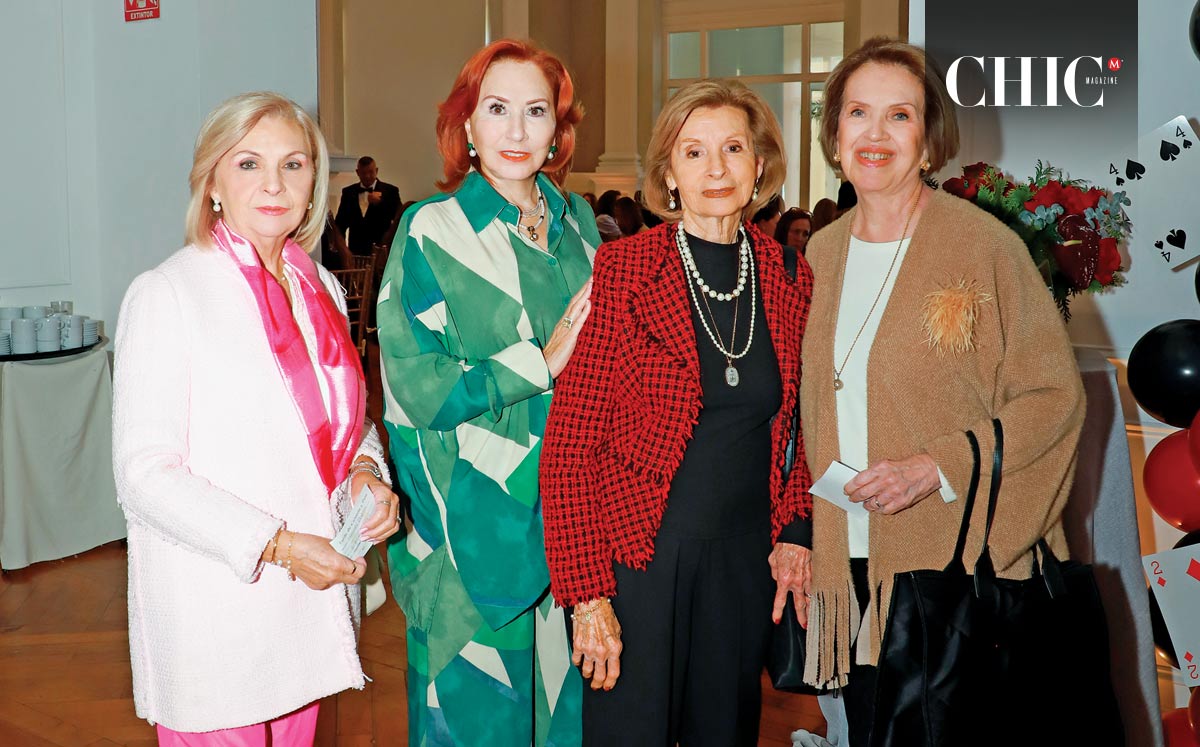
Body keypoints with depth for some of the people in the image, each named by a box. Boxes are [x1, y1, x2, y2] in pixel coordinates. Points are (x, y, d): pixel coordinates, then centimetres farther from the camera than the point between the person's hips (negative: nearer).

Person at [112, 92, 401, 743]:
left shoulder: (321, 290, 9)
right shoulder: (166, 293, -10)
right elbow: (144, 473, -14)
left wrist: (366, 471, -3)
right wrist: (277, 544, -20)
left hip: (313, 600, 6)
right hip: (215, 611, -5)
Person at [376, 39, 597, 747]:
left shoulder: (577, 220, 7)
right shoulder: (433, 232, -8)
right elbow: (414, 387, -15)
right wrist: (539, 362, -18)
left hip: (569, 513, 5)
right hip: (477, 520, -4)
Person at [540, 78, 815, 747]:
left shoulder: (791, 279, 3)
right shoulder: (623, 271, -11)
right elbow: (569, 447, -12)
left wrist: (793, 533, 4)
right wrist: (587, 594, -15)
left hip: (744, 564, 4)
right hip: (636, 559, -4)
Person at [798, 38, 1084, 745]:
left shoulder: (984, 245, -9)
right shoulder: (823, 251, 8)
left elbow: (1056, 394, -8)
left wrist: (937, 466, -18)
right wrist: (811, 530, 11)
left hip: (956, 561, -5)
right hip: (851, 559, 5)